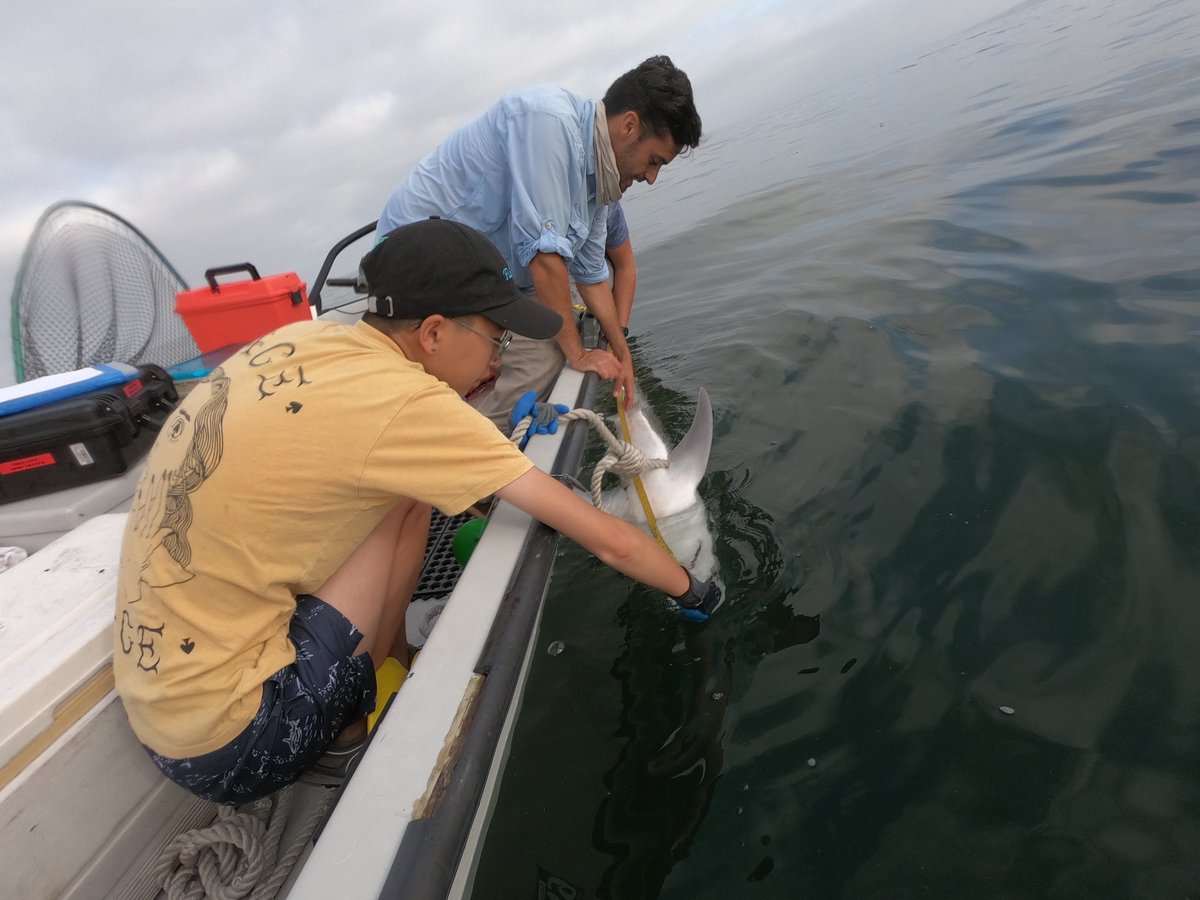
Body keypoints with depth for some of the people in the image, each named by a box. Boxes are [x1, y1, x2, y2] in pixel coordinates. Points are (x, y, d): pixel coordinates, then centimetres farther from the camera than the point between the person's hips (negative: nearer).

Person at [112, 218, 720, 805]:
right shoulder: (402, 401, -23)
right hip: (234, 746, -7)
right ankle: (349, 736, 4)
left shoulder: (304, 338, -3)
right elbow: (606, 539, -18)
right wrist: (691, 589, 0)